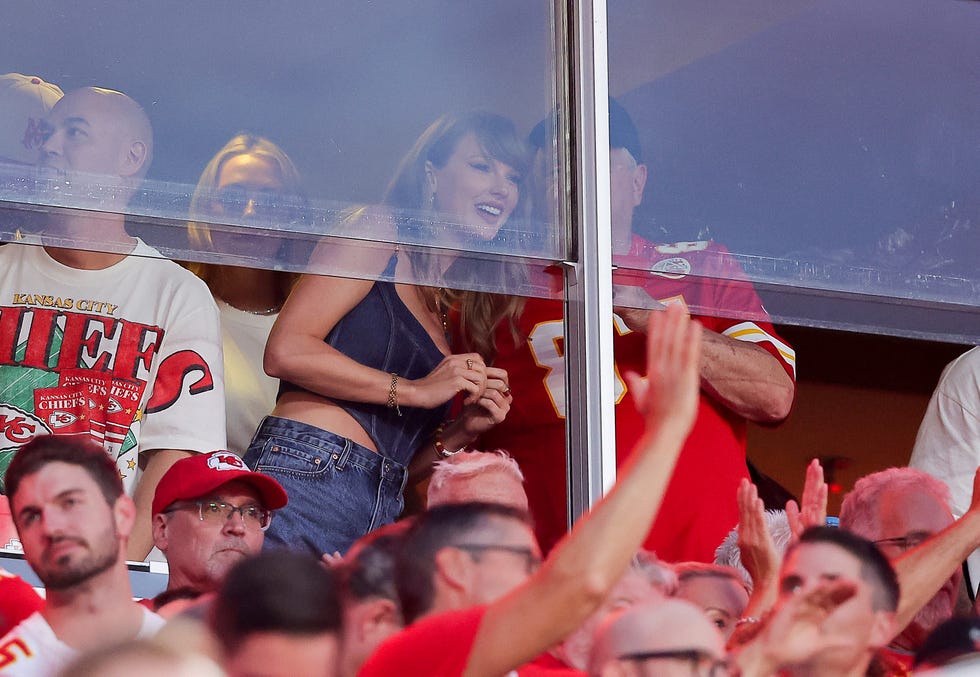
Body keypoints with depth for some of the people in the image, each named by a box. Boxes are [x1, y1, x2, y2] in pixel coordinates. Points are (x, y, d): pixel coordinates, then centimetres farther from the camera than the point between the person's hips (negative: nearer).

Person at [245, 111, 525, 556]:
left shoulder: (454, 311, 25)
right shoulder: (379, 232, 5)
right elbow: (285, 351, -8)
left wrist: (462, 431, 5)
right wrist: (415, 391, -7)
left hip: (383, 510, 7)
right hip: (306, 477, -7)